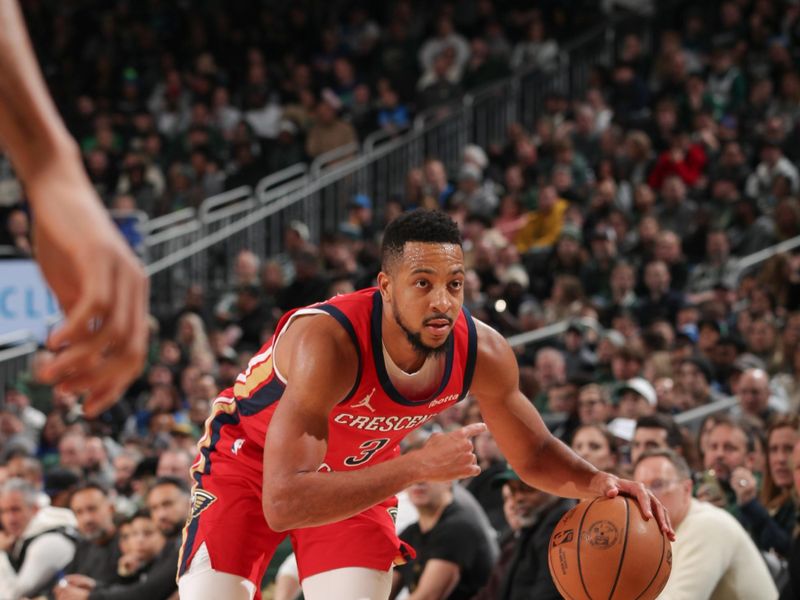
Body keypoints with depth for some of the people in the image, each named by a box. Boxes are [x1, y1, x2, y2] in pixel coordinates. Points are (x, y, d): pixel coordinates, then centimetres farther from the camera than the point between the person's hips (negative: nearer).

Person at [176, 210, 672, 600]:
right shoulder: (328, 343, -42)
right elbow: (281, 504, -49)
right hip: (249, 458, -4)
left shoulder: (483, 353, -24)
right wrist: (417, 467, -52)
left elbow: (535, 455, -4)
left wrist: (595, 482, -27)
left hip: (358, 474, 4)